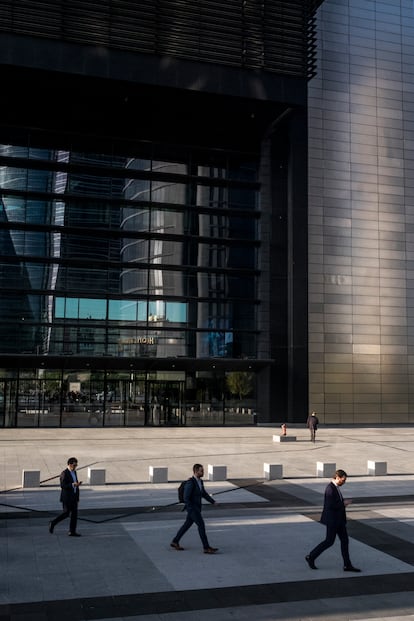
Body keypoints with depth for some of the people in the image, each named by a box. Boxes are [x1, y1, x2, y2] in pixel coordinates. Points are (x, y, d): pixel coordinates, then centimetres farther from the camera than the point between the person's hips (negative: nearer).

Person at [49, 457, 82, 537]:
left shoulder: (74, 472, 13)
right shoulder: (64, 473, -12)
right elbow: (62, 485, -19)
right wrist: (72, 484, -28)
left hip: (73, 497, 8)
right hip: (67, 497, -8)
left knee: (74, 514, 3)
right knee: (66, 513, -4)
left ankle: (72, 531, 7)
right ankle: (52, 523, 15)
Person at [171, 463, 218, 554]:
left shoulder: (199, 481, 6)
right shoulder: (190, 483, -23)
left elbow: (204, 494, 16)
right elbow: (186, 498, -22)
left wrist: (213, 501, 6)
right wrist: (192, 510, -22)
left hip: (196, 507, 9)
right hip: (192, 508, -9)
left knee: (187, 525, 16)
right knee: (201, 525, -10)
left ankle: (175, 542, 28)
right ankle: (206, 547, -4)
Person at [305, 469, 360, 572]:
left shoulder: (336, 487, 10)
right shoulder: (330, 488, -21)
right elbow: (330, 505, -26)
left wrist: (343, 503, 7)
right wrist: (343, 503, -17)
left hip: (339, 519, 10)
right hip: (332, 520, -10)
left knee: (345, 540, 7)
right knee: (329, 541, 0)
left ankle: (347, 565, 11)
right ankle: (311, 557, 13)